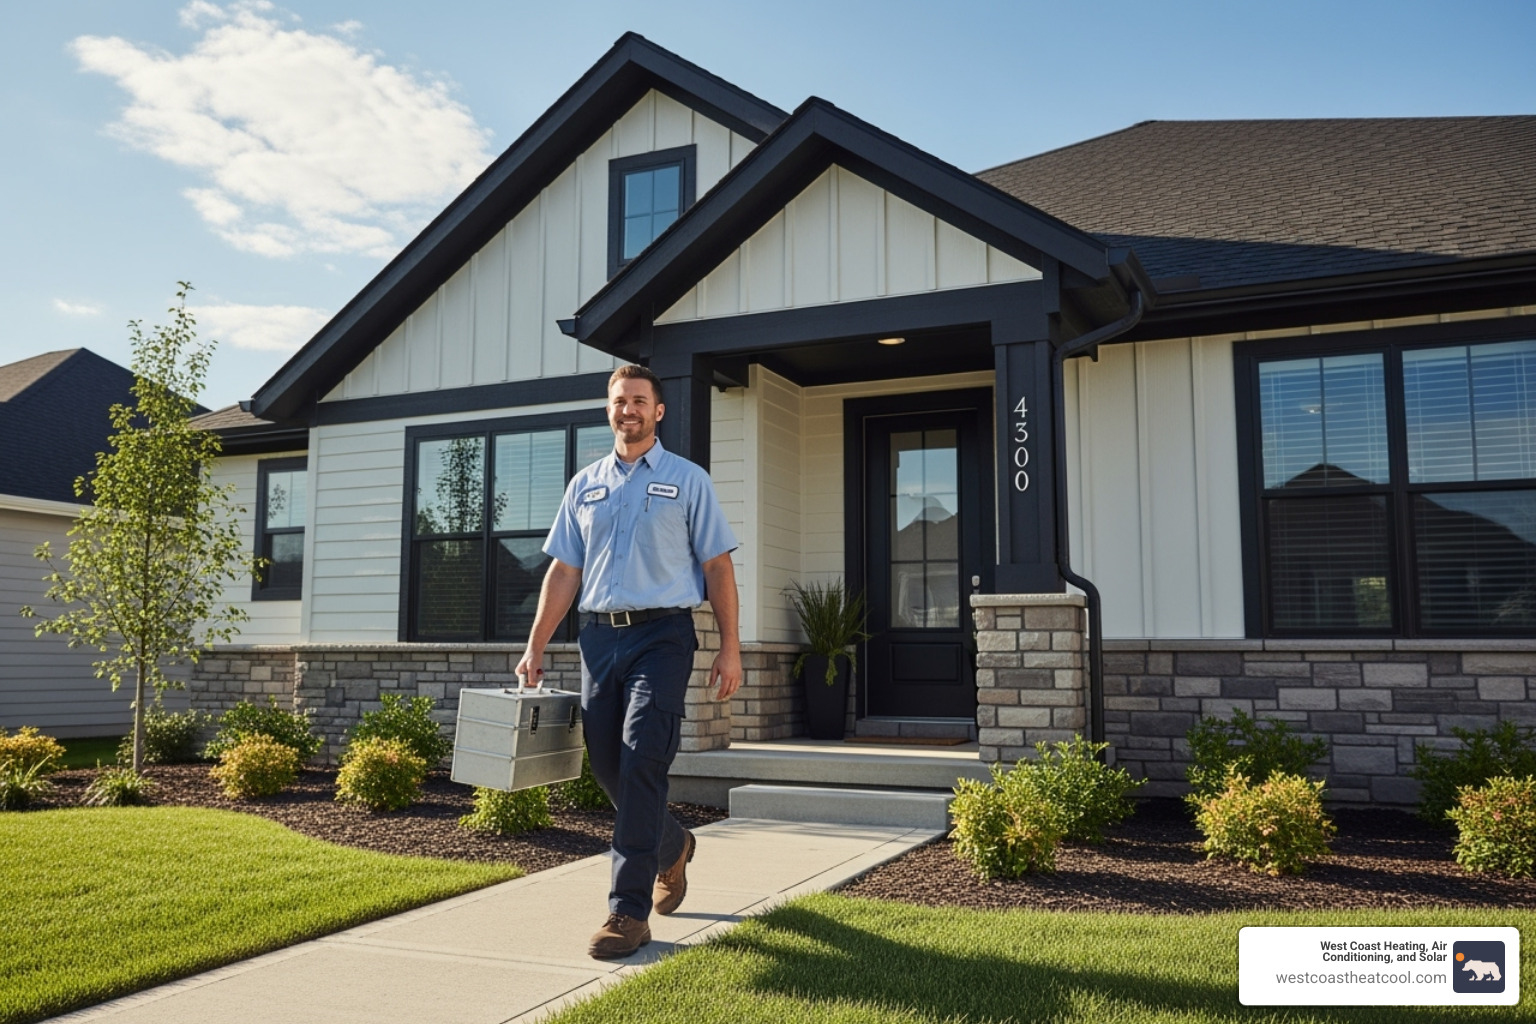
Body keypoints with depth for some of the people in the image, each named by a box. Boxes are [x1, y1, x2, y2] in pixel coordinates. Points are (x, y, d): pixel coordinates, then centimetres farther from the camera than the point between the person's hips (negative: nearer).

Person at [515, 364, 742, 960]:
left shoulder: (687, 481, 6)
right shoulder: (584, 486, 16)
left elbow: (717, 566, 3)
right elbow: (564, 571, 15)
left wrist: (729, 648, -4)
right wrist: (535, 647, 9)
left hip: (661, 635, -4)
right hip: (599, 635, 4)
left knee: (641, 761, -13)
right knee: (606, 765, 7)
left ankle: (628, 910, -6)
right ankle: (672, 848, 35)